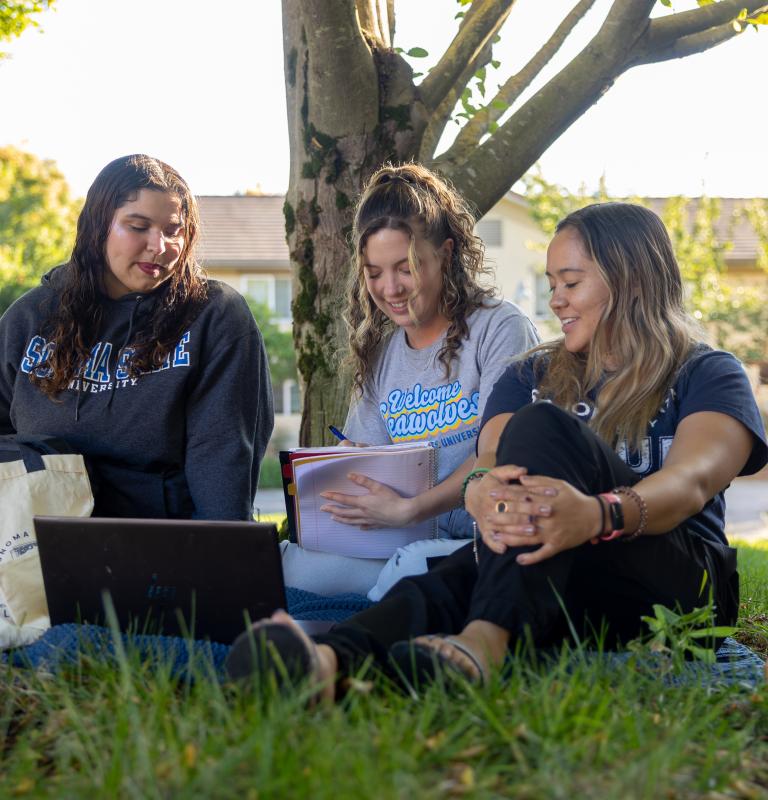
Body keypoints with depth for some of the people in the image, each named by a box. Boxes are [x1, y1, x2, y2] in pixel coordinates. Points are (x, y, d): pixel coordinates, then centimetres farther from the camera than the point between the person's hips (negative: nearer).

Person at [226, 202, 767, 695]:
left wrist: (599, 514, -38)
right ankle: (331, 661, -63)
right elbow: (490, 461, -2)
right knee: (444, 585, -31)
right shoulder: (532, 376, 19)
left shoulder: (708, 374, 7)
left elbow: (693, 480, -15)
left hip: (670, 580, -3)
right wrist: (483, 493, -30)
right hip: (539, 579, 4)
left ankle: (484, 641, -52)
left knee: (543, 427, -28)